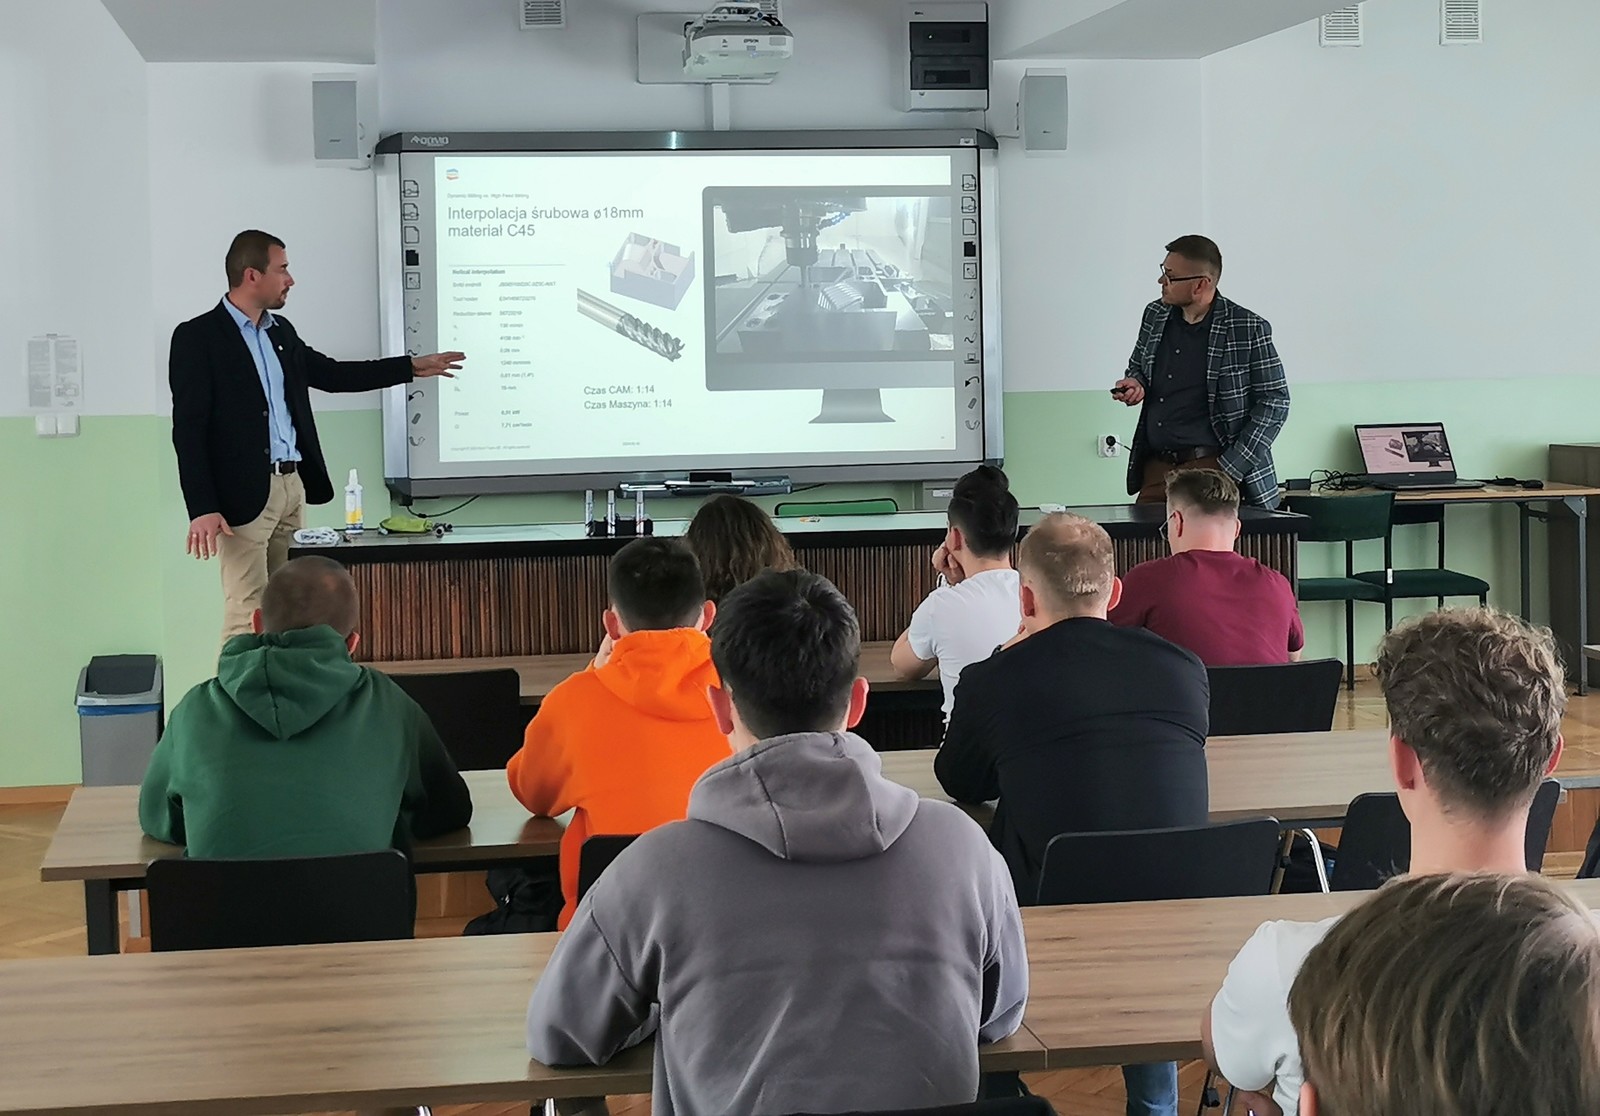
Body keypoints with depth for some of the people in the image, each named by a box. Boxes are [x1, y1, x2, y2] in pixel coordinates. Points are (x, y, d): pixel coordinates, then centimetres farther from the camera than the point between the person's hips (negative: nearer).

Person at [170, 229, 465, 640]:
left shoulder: (281, 331, 15)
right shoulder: (197, 338, -8)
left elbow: (331, 374, 27)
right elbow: (189, 429, -12)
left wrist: (412, 367, 26)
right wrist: (202, 509, -18)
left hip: (292, 484, 8)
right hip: (245, 494, -8)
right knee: (248, 614, -9)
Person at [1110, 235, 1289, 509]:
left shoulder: (1248, 329, -7)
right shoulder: (1155, 315, 10)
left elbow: (1274, 401, -5)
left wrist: (1231, 467, -12)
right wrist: (1135, 383, 1)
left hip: (1211, 467, -5)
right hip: (1155, 466, 5)